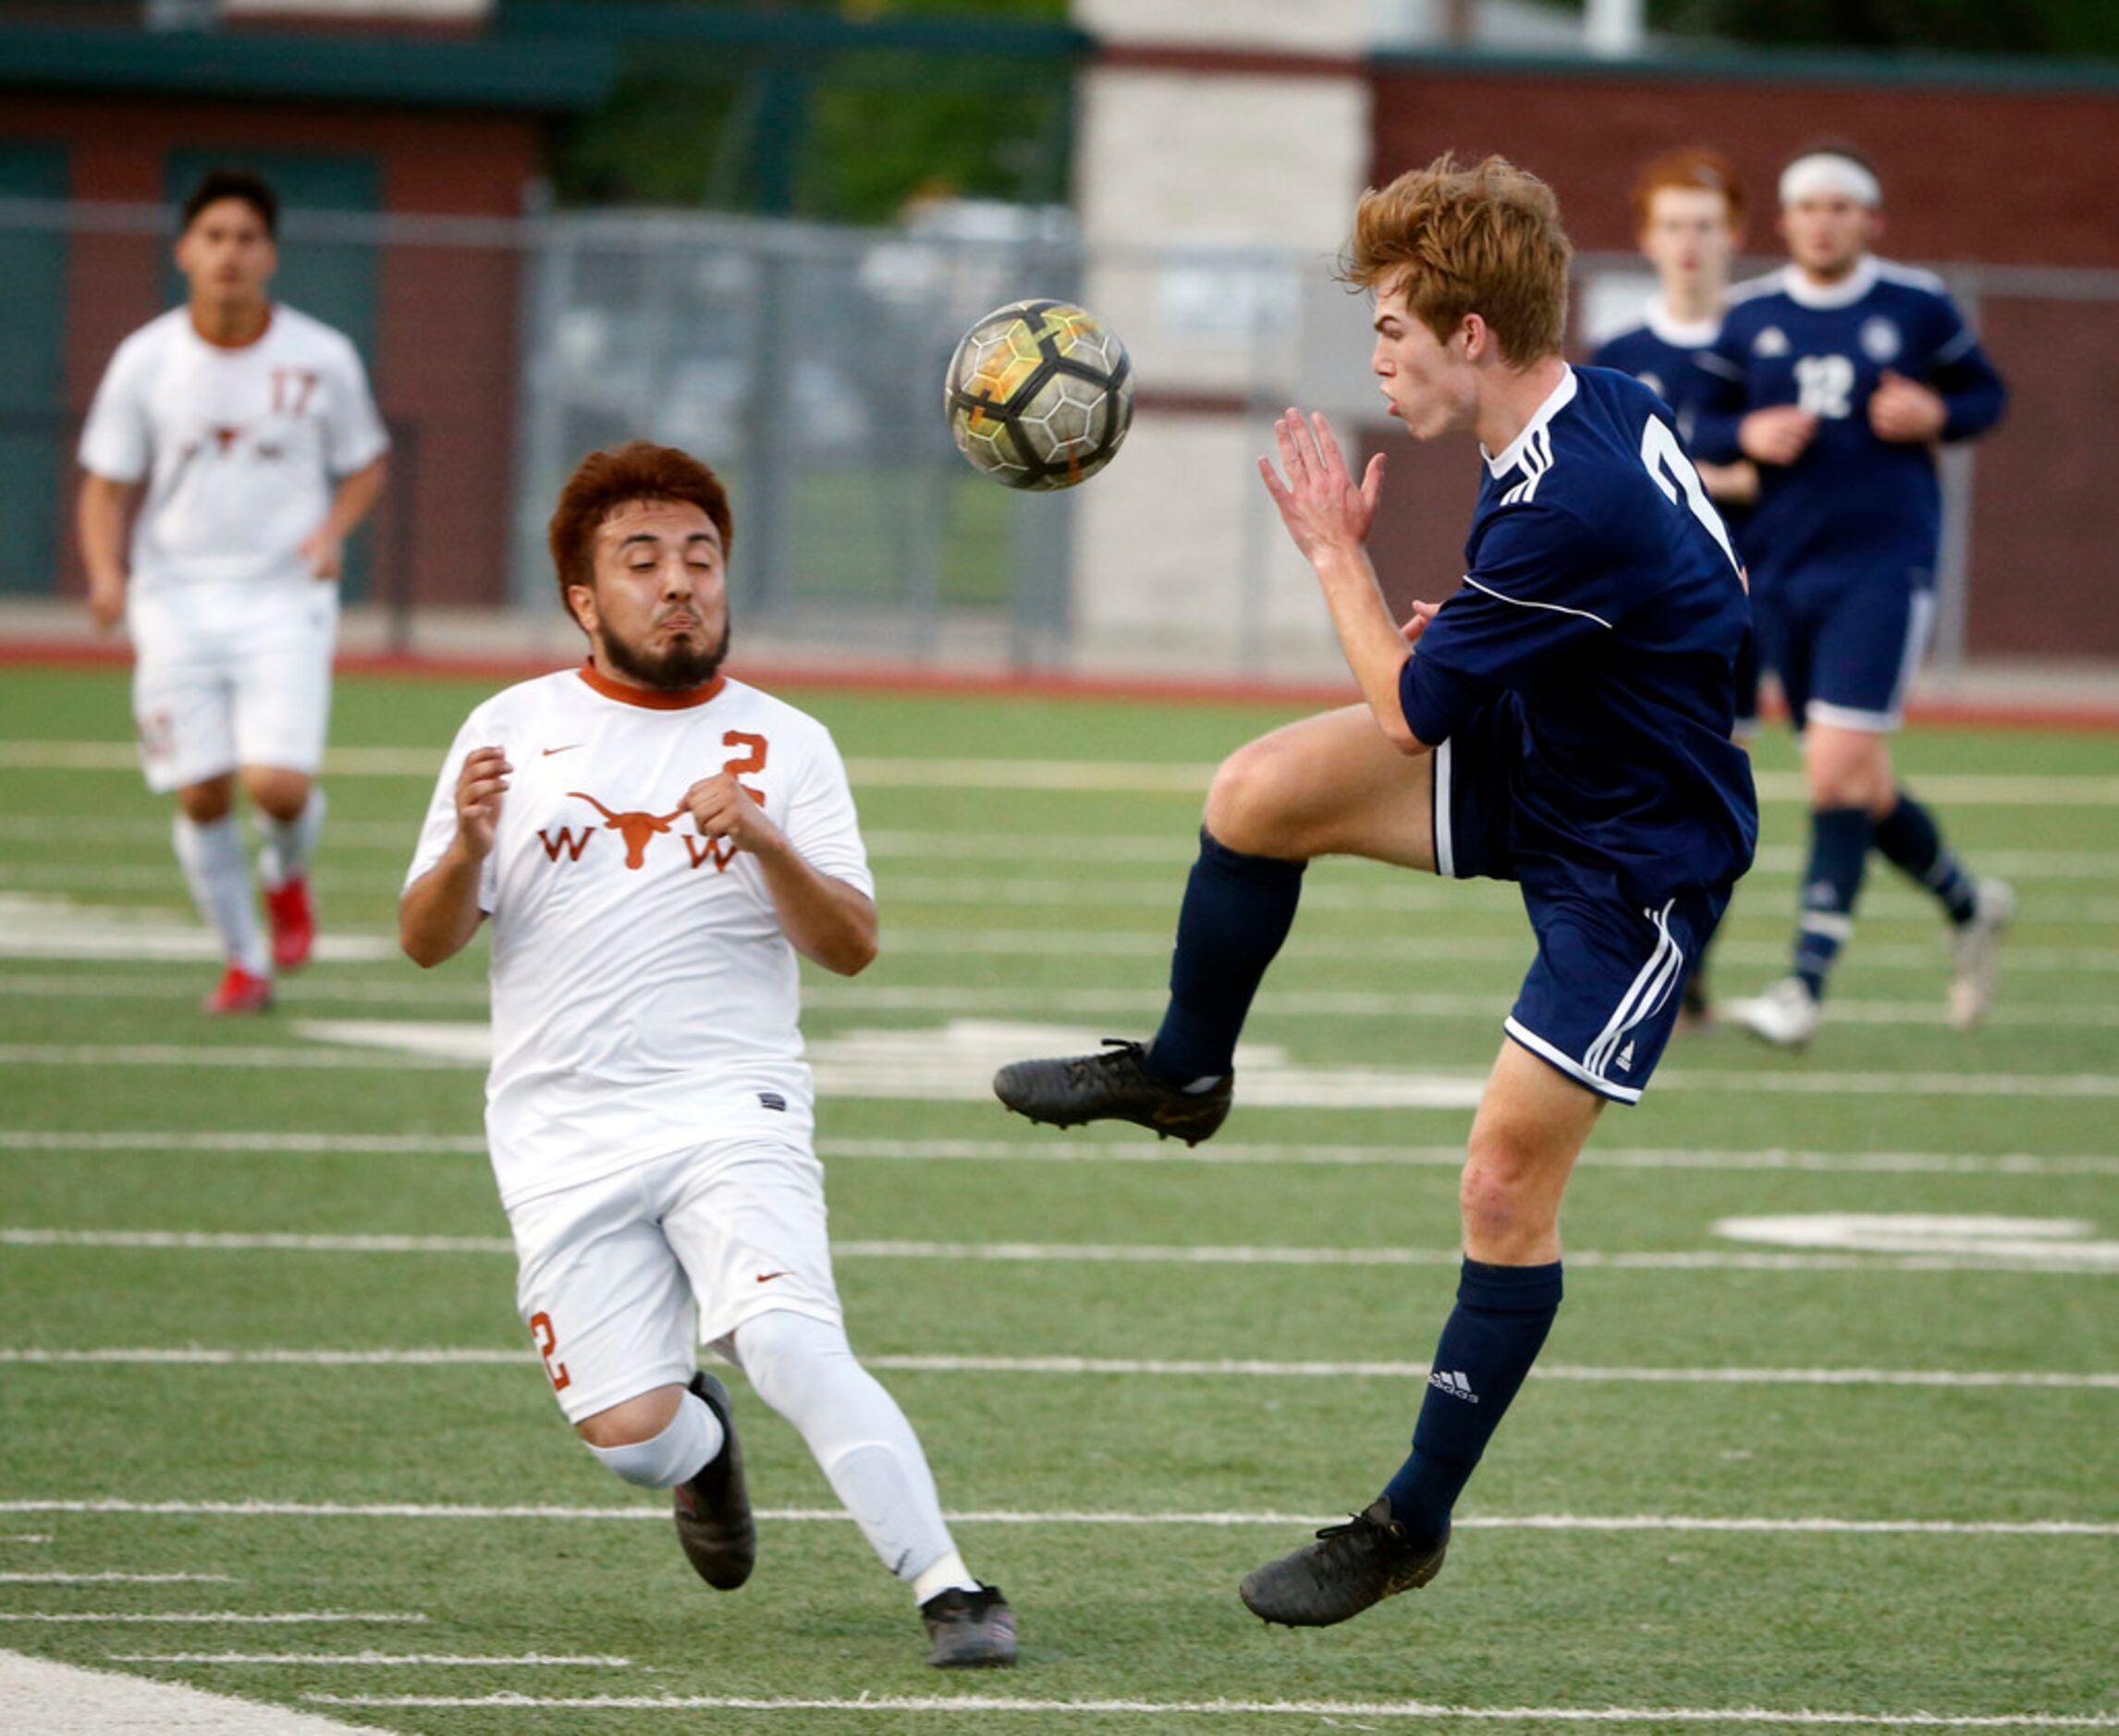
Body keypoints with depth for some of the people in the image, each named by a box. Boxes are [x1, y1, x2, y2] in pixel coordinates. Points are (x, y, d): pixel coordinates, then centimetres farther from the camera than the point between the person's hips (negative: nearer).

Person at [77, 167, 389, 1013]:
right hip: (177, 601, 1)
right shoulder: (144, 361, -2)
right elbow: (106, 486, 4)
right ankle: (244, 962, 19)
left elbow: (365, 464, 11)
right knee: (202, 794, -1)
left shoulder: (323, 360, -3)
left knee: (278, 784, -16)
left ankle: (286, 877, 20)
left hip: (284, 600, -1)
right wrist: (106, 572, -14)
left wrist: (333, 529, -9)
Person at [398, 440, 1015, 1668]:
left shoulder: (784, 745, 8)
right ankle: (704, 1447, 28)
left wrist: (768, 846, -19)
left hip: (734, 1114, -1)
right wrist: (468, 847, -15)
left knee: (790, 1345, -26)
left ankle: (950, 1590, -24)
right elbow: (427, 941, 7)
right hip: (566, 1139, 1)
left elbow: (852, 946, 0)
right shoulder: (515, 730, 10)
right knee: (627, 1432, -9)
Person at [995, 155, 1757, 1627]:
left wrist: (1338, 556, -5)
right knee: (1258, 795, -1)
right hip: (1543, 759, 9)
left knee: (1508, 1186, -3)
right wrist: (1459, 637, 5)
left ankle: (1416, 1524, 9)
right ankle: (1185, 1070, 26)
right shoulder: (1603, 405, -5)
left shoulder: (1564, 511, -33)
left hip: (1633, 865, -9)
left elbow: (1406, 712, -21)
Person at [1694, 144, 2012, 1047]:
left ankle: (1807, 982, -17)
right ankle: (1967, 903, 35)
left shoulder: (1917, 306, 0)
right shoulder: (1749, 317, 6)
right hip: (1780, 568, 4)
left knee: (1839, 770, -16)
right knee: (1852, 783, 9)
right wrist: (1745, 435, -11)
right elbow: (1698, 424, 10)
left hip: (1884, 565, -4)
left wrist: (1936, 414, -10)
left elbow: (1985, 391, 11)